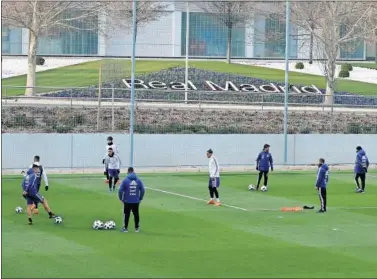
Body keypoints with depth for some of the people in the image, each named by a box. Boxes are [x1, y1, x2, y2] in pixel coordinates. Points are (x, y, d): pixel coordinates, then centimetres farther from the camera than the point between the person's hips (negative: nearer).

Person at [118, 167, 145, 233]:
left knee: (127, 215, 7)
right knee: (136, 214, 12)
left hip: (127, 201, -2)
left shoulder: (125, 180, -8)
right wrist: (140, 198, 13)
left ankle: (125, 228, 10)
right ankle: (137, 228, 17)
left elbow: (120, 190, -10)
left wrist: (121, 198, 3)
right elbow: (143, 190, 1)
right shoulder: (138, 180, 0)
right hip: (136, 201, 2)